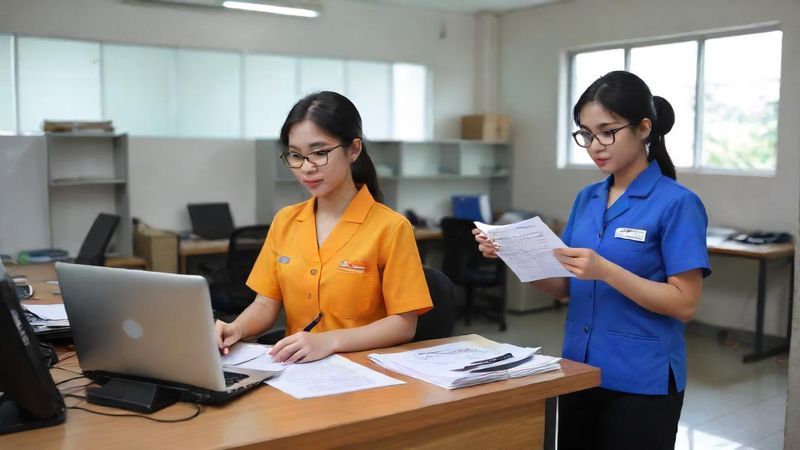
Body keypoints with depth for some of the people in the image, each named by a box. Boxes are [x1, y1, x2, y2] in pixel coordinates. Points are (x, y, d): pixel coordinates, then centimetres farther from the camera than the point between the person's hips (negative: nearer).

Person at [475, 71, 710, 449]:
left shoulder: (677, 203, -12)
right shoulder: (587, 198, 6)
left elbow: (684, 304, -15)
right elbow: (566, 287, 8)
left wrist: (604, 270, -26)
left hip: (641, 382, -6)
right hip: (579, 370, 6)